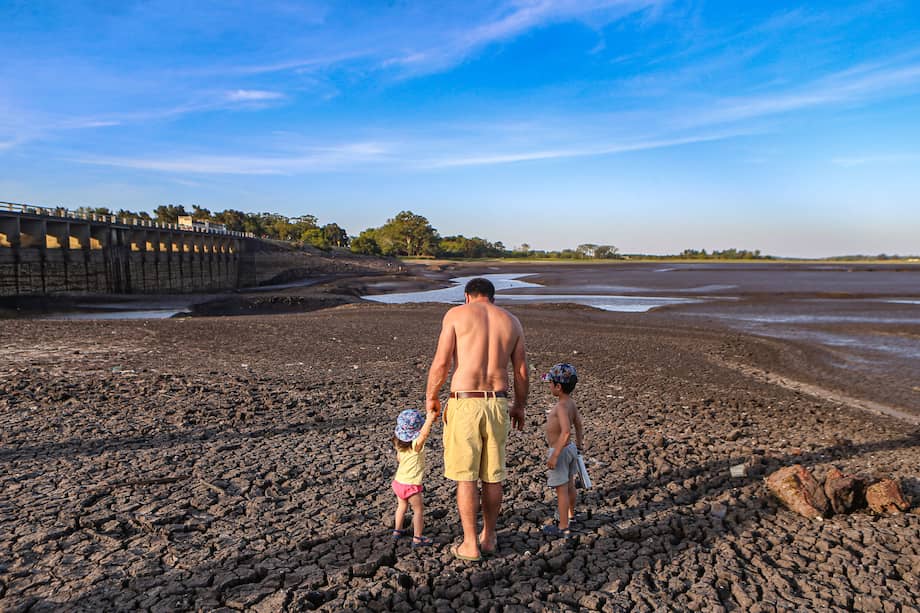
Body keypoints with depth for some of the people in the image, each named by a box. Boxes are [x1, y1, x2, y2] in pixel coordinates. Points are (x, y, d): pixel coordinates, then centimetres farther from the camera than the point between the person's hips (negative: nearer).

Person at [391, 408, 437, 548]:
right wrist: (430, 419, -42)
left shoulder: (400, 444, 0)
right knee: (419, 509, 6)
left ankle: (397, 531, 38)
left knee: (402, 506, 25)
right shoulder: (416, 444, -24)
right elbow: (424, 433, -45)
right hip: (410, 485, -8)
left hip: (398, 482, 8)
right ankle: (417, 538, 9)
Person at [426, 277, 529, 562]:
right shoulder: (511, 321, 10)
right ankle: (489, 537, 29)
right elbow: (521, 371, 11)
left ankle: (470, 544, 14)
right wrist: (520, 406, 23)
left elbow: (441, 362, -8)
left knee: (465, 476, 7)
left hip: (464, 403, -4)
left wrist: (431, 396, 6)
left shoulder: (456, 314, 0)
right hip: (498, 403, 4)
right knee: (492, 476, 15)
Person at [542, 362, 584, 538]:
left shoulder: (561, 406, -25)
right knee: (570, 486, 24)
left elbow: (566, 431, -35)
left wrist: (555, 455, -30)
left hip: (560, 451, -9)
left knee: (561, 490, 2)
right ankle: (570, 514, 42)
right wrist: (578, 447, 23)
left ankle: (563, 527, 11)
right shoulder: (571, 403, 2)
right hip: (570, 449, 9)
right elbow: (579, 426, 12)